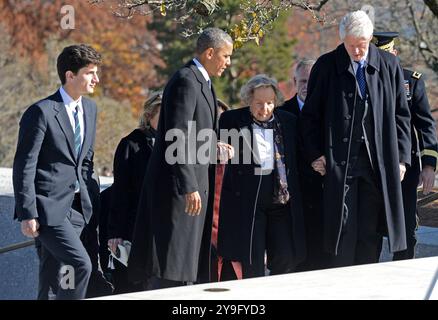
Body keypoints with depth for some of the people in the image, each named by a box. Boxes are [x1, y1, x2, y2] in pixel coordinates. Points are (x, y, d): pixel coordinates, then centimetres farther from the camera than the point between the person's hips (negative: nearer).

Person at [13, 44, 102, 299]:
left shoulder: (90, 109, 12)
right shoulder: (42, 112, -12)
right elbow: (24, 167, -12)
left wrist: (94, 200, 13)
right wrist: (27, 214, -15)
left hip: (77, 207, 7)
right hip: (49, 207, -7)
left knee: (53, 278, 8)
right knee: (80, 264, -18)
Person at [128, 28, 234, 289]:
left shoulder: (202, 82, 17)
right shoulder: (185, 81, -14)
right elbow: (177, 138, -21)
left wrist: (213, 147, 9)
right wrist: (189, 187, -24)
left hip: (194, 185, 10)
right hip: (179, 188, -10)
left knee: (186, 267, 11)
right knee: (170, 267, -10)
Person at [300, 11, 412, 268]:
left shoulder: (389, 65, 6)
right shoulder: (326, 66, 2)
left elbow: (401, 114, 10)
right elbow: (311, 114, 7)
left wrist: (401, 157, 4)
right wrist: (315, 154, -2)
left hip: (379, 162, 2)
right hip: (340, 162, -2)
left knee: (371, 232, 4)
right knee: (344, 229, -5)